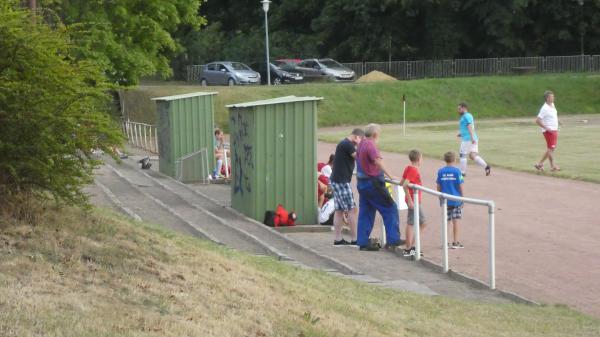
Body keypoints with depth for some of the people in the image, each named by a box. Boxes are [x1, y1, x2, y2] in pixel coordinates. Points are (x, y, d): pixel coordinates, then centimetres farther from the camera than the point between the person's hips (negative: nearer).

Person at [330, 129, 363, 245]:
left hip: (337, 181, 10)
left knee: (339, 210, 10)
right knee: (352, 209, -6)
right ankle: (354, 239, -3)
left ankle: (338, 239, 12)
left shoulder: (344, 144, 17)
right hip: (342, 181, -10)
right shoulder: (347, 144, -15)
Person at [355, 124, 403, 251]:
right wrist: (390, 176, -36)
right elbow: (378, 161, -29)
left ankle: (363, 242, 10)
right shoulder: (370, 145, -16)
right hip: (372, 182, -9)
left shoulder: (361, 144, 14)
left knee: (365, 213, 11)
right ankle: (393, 239, -4)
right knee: (390, 208, -2)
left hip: (361, 182, 9)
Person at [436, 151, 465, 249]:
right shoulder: (457, 171, -7)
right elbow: (460, 186, -6)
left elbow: (438, 187, 3)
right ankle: (455, 242, 8)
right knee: (455, 221, 4)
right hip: (456, 200, -2)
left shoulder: (440, 171, 0)